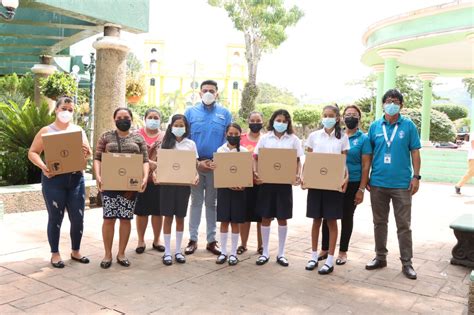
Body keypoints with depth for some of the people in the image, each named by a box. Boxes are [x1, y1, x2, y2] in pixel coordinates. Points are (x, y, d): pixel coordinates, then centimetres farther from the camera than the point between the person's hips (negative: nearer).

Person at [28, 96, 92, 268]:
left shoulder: (78, 130, 12)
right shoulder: (46, 131, 3)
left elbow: (89, 152, 11)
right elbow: (32, 152, 1)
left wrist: (86, 152, -13)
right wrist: (43, 166, -17)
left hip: (76, 178, 3)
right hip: (54, 179, -3)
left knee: (78, 217, 5)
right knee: (55, 217, 3)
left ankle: (75, 251, 23)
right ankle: (55, 253, 17)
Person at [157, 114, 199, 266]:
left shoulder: (190, 144, 5)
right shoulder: (166, 143, 5)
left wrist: (196, 176, -14)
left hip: (184, 184, 1)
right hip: (167, 183, 0)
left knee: (180, 217, 8)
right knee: (168, 217, 3)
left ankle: (178, 251, 20)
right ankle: (167, 252, 13)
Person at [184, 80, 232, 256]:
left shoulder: (224, 114, 4)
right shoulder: (191, 112, 3)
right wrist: (196, 162, -8)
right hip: (195, 164, 0)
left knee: (212, 203, 10)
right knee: (196, 202, 8)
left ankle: (211, 240, 18)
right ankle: (193, 239, 17)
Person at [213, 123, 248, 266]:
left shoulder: (244, 151, 2)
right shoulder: (220, 150, 4)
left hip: (239, 189, 0)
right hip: (223, 188, 1)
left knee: (235, 222, 4)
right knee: (224, 221, 4)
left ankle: (233, 253, 14)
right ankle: (223, 252, 15)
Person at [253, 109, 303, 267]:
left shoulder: (293, 139, 3)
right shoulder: (264, 138, 4)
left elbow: (298, 161, 5)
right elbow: (256, 158, 5)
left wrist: (297, 175, -13)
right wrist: (255, 173, -12)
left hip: (285, 182, 0)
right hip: (266, 181, 0)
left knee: (282, 218, 7)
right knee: (265, 217, 6)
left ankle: (281, 254, 20)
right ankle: (265, 253, 20)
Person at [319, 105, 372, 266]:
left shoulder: (363, 139, -3)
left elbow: (366, 165, -6)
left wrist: (361, 189, -11)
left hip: (352, 183, -3)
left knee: (347, 217, 8)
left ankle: (343, 251, 22)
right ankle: (324, 249, 21)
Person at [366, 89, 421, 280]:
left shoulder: (408, 126, 0)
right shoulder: (375, 126, 5)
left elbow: (415, 153, 1)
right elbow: (369, 154, 8)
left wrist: (416, 176, -7)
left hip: (402, 184, -2)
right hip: (378, 183, 2)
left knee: (403, 225, 4)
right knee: (379, 222, 13)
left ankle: (406, 263, 14)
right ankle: (380, 257, 26)